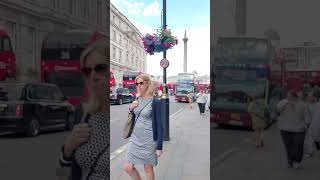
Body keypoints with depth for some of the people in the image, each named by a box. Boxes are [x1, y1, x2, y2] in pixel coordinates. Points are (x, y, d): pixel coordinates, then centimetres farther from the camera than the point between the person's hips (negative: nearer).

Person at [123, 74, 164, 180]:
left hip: (149, 141, -6)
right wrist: (131, 109, -4)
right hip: (135, 139, 6)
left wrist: (159, 146, -14)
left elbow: (159, 125, -13)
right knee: (127, 167, 4)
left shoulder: (155, 102, -13)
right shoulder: (138, 100, 5)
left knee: (148, 169, 8)